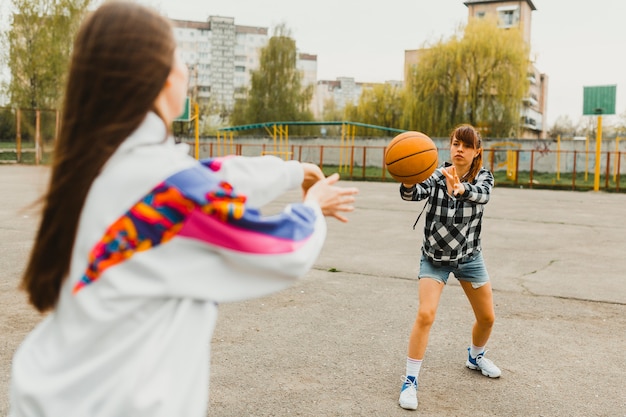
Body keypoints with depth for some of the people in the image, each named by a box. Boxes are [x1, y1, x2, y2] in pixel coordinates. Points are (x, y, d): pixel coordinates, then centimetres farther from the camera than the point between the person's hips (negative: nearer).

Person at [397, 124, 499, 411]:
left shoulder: (483, 177, -11)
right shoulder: (436, 175, -15)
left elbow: (482, 194, -36)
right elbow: (414, 193, -35)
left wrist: (460, 188, -59)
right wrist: (408, 183, -60)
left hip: (469, 256, 3)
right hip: (434, 257, -2)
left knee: (487, 317, 12)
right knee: (425, 315, -18)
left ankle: (475, 357, 44)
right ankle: (410, 381, -5)